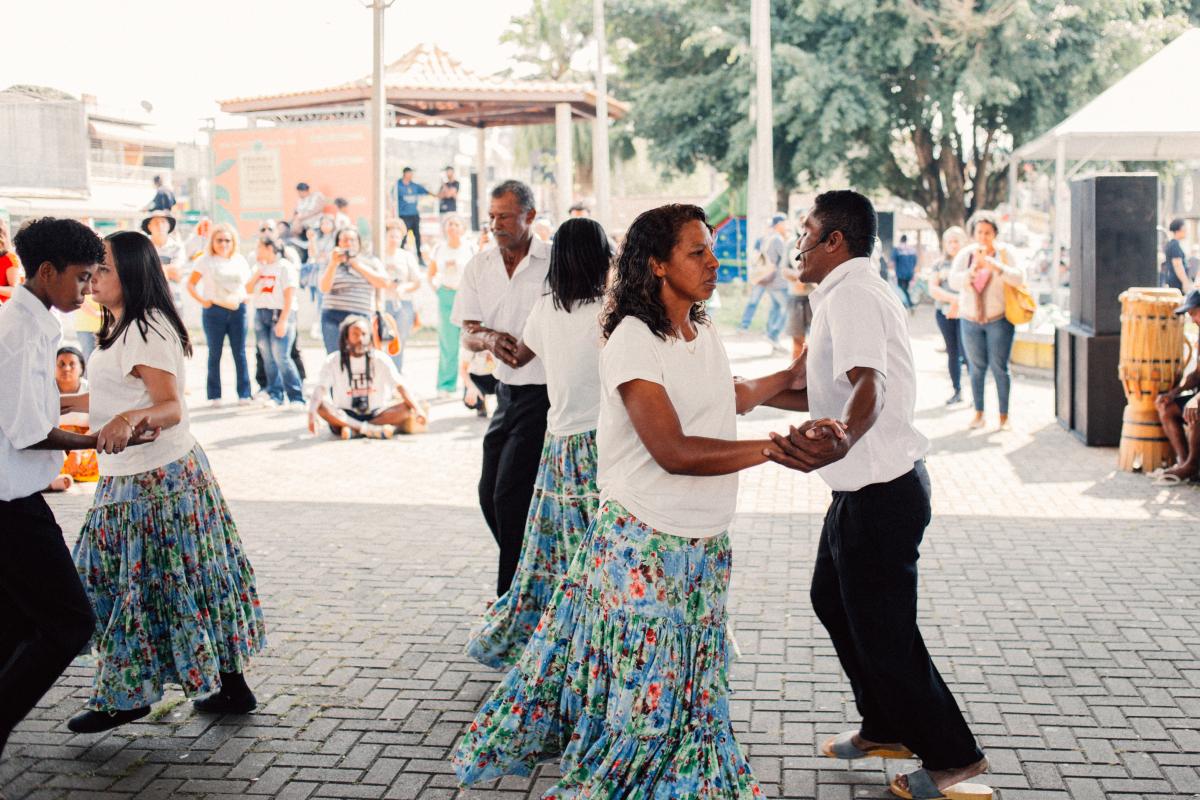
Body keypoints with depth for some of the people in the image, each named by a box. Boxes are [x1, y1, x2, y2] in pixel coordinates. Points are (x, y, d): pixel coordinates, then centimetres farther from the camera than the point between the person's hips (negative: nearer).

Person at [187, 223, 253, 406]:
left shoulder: (240, 260, 10)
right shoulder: (206, 261, 1)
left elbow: (247, 282, 21)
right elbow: (190, 284, 1)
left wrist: (245, 298, 4)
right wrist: (202, 300, -10)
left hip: (238, 310, 2)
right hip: (214, 311, -2)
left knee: (240, 353, 2)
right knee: (214, 354, 2)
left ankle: (244, 394, 6)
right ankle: (214, 396, 6)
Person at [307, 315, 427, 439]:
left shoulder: (380, 359, 0)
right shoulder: (333, 361, -2)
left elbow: (400, 385, -10)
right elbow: (320, 388, -15)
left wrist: (416, 408, -25)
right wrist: (312, 412, -35)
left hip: (375, 415, 1)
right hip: (345, 416, -1)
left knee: (406, 407, -23)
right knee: (321, 405, -30)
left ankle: (355, 430, -30)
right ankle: (371, 429, -34)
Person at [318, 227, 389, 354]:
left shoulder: (371, 262, 14)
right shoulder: (331, 264, 11)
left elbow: (383, 283, -1)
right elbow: (324, 287, -3)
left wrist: (359, 266, -3)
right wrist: (333, 264, -14)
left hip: (362, 318, 0)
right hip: (334, 317, 0)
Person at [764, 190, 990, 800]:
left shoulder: (853, 294, -20)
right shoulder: (848, 292, 15)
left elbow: (868, 386, -38)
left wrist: (841, 441, -57)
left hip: (880, 493, -11)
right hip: (864, 486, 11)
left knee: (884, 632, -1)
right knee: (832, 599, 22)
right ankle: (886, 728, 36)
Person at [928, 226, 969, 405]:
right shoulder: (940, 264, 12)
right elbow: (933, 289, 2)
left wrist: (958, 304, -12)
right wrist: (953, 298, -13)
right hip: (944, 313, 4)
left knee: (966, 352, -11)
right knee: (952, 353, 8)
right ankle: (957, 391, 15)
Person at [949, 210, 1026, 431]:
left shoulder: (1004, 252, -8)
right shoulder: (965, 254, -2)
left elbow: (1019, 278, -19)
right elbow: (954, 282, -13)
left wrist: (994, 265, -31)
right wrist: (974, 269, -29)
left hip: (999, 319, -2)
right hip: (970, 320, 3)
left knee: (999, 367, -4)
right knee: (977, 367, 7)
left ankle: (1004, 417, 3)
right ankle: (978, 414, 16)